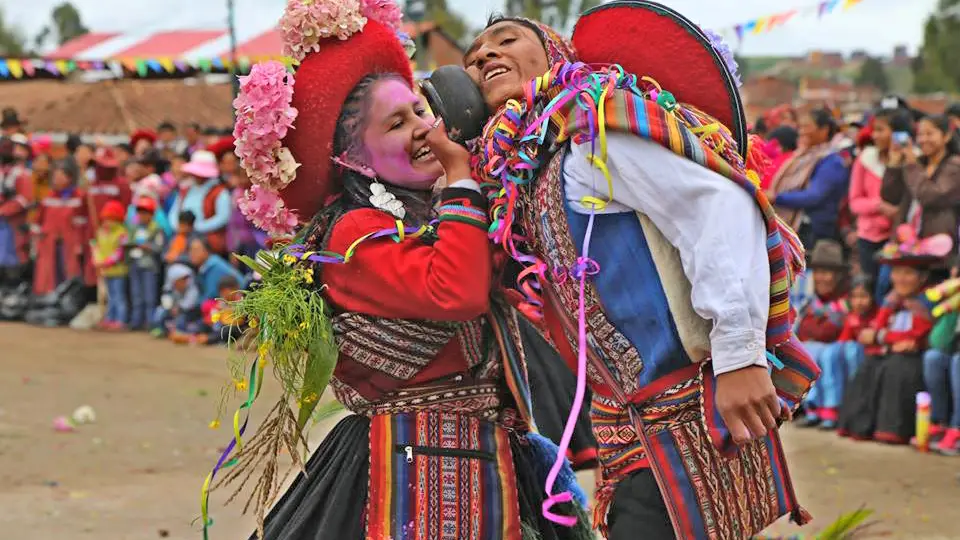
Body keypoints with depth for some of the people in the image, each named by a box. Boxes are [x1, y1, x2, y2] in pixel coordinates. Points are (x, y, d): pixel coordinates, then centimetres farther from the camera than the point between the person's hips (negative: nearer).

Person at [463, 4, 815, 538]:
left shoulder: (597, 122, -11)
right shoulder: (522, 168, 16)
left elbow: (720, 206, -21)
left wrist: (739, 354, -26)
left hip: (687, 418, -9)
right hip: (636, 427, 9)